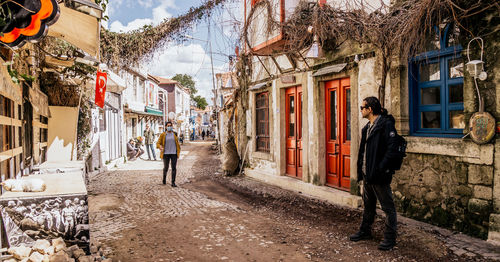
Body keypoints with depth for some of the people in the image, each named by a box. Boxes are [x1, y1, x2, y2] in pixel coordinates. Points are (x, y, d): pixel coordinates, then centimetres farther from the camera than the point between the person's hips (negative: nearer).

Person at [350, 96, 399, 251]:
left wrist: (381, 168, -24)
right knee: (368, 205, 21)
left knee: (388, 207, 4)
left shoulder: (386, 124, -14)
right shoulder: (368, 127, 14)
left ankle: (390, 238, 15)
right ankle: (365, 231, 35)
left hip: (379, 175, -9)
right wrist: (361, 168, 12)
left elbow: (391, 148, -21)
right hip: (367, 174, 10)